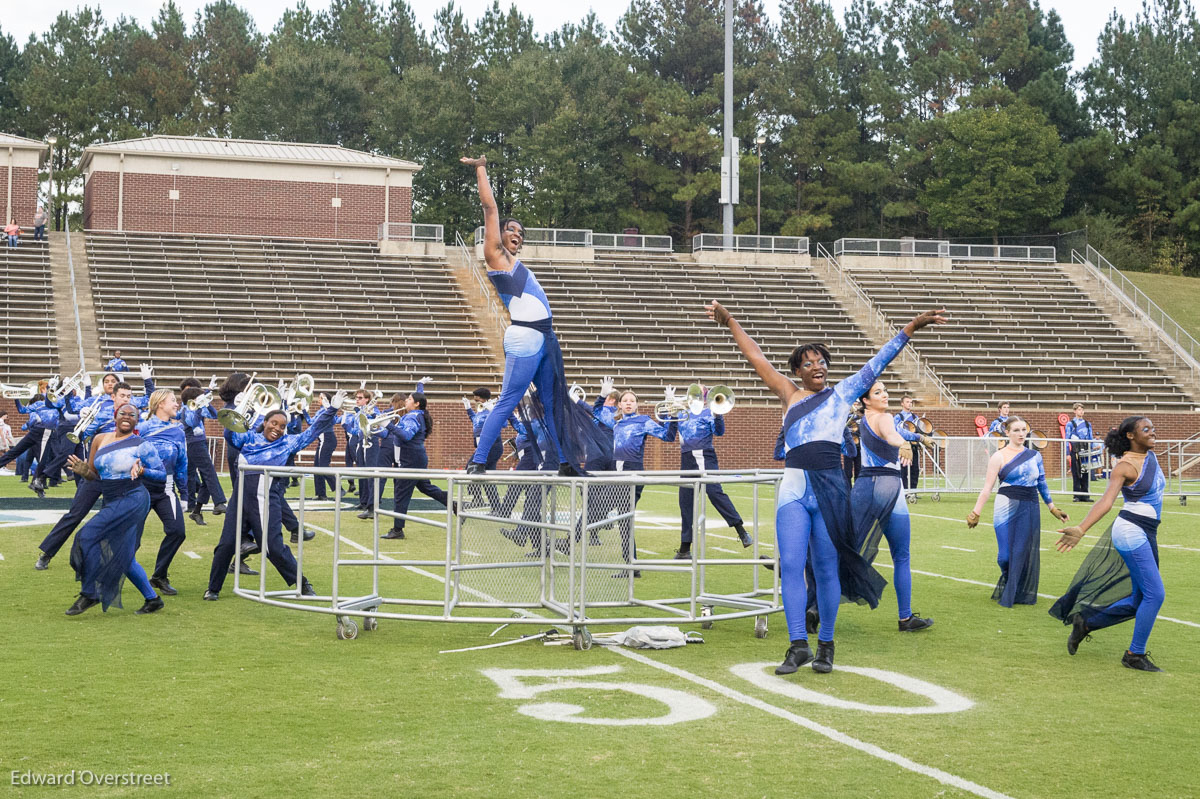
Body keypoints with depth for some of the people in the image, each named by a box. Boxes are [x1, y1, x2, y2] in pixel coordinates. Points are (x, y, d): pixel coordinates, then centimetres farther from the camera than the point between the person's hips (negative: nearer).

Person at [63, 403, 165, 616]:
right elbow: (94, 476, 15)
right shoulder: (100, 440, 10)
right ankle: (152, 599, 20)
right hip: (112, 502, 7)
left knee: (89, 536, -15)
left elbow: (162, 473, 0)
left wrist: (142, 471, -19)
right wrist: (84, 471, -8)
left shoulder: (142, 446, -5)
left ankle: (89, 594, -5)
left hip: (132, 500, -7)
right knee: (123, 557, 8)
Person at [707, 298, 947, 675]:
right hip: (794, 488, 1)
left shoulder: (843, 393, 11)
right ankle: (798, 645, -9)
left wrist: (911, 328, 6)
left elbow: (879, 361, 9)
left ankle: (825, 645, 13)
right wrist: (730, 322, 20)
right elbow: (757, 358, 17)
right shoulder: (790, 395, 13)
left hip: (831, 489, -1)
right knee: (791, 565, -9)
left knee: (826, 569, 4)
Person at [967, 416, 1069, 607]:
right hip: (1007, 508, -4)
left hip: (1031, 509, 4)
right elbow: (987, 487, -3)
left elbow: (1042, 483, 19)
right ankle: (1005, 592, 22)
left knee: (1026, 553, 2)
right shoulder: (999, 456, -2)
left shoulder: (1034, 455, 11)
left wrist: (1052, 507, 20)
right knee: (1007, 555, -5)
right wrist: (976, 512, -4)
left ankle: (1021, 594, 15)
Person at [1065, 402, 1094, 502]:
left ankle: (1085, 495, 9)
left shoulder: (1088, 424, 16)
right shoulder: (1070, 424, 4)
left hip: (1086, 452, 4)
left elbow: (1090, 439, 19)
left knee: (1085, 473, 5)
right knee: (1076, 474, -4)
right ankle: (1077, 496, -1)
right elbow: (1067, 439, 0)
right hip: (1075, 451, -4)